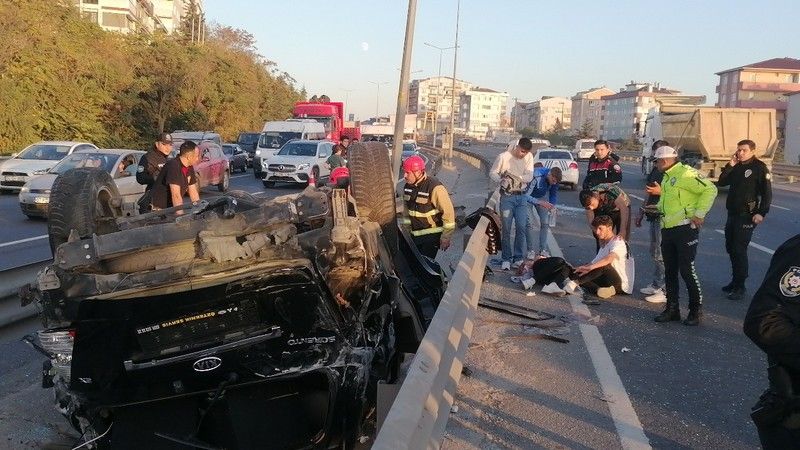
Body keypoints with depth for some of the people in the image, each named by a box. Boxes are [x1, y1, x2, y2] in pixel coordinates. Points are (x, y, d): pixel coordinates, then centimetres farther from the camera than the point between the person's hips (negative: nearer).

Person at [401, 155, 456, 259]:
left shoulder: (435, 188, -21)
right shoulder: (407, 187, 1)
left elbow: (448, 213, -17)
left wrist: (446, 238, -15)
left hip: (432, 235, -7)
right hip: (415, 235, 7)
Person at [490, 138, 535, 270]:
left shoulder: (529, 157, -1)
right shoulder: (503, 157, -9)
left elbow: (529, 177, -8)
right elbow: (492, 172, -1)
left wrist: (513, 175, -20)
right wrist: (501, 180, -21)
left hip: (521, 196, 3)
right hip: (507, 196, -3)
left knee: (522, 227, -1)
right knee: (506, 228, -1)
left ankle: (518, 258, 11)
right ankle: (506, 259, 8)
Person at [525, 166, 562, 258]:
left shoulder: (555, 179, -19)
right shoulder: (536, 177, -38)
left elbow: (554, 194, -1)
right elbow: (526, 195, -38)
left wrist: (552, 206, -18)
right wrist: (541, 203, -48)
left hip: (541, 197, 5)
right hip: (528, 197, -5)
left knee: (545, 222, -4)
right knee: (529, 223, -14)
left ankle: (543, 249, 4)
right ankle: (530, 250, -3)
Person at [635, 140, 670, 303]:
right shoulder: (656, 170, 17)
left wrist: (660, 191, -25)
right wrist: (641, 212, 26)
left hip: (664, 217, -10)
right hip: (654, 216, 10)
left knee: (661, 254, -9)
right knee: (655, 252, 16)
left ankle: (665, 290, -4)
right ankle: (656, 285, 26)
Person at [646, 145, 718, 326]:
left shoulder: (686, 174, -13)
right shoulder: (667, 177, 16)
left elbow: (710, 189, -20)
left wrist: (699, 213, -21)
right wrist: (661, 193, 14)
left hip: (685, 228, -9)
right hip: (668, 229, 9)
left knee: (687, 271, -5)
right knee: (669, 271, 12)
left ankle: (696, 311, 7)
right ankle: (672, 309, 21)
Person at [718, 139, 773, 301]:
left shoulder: (760, 168, -8)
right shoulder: (736, 167, 12)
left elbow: (767, 193, -11)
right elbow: (721, 182, 5)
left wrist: (761, 213, -19)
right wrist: (730, 165, -4)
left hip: (746, 216, -7)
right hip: (732, 214, 7)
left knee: (739, 250, -9)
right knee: (730, 248, 14)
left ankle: (740, 287, -3)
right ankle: (735, 280, 27)